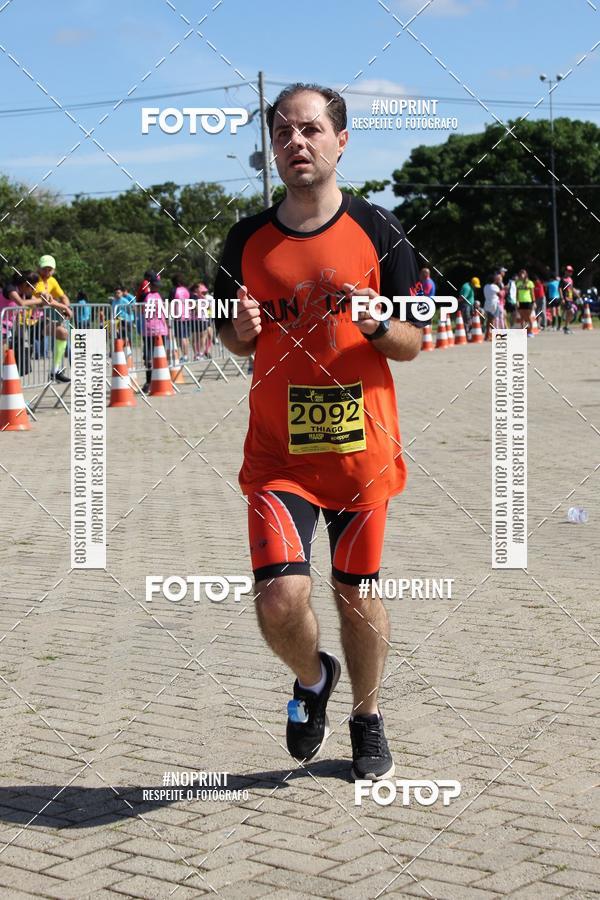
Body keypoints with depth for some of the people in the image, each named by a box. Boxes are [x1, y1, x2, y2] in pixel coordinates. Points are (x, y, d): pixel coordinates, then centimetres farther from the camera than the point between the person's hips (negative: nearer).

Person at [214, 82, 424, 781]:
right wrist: (242, 329, -8)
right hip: (277, 454, 1)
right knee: (279, 601, -12)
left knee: (358, 597, 10)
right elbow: (230, 339, 15)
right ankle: (312, 679, 22)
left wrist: (376, 325, -19)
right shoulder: (247, 240, 4)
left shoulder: (378, 232, -1)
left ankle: (366, 716, 35)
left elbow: (413, 342, 2)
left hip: (361, 448, 0)